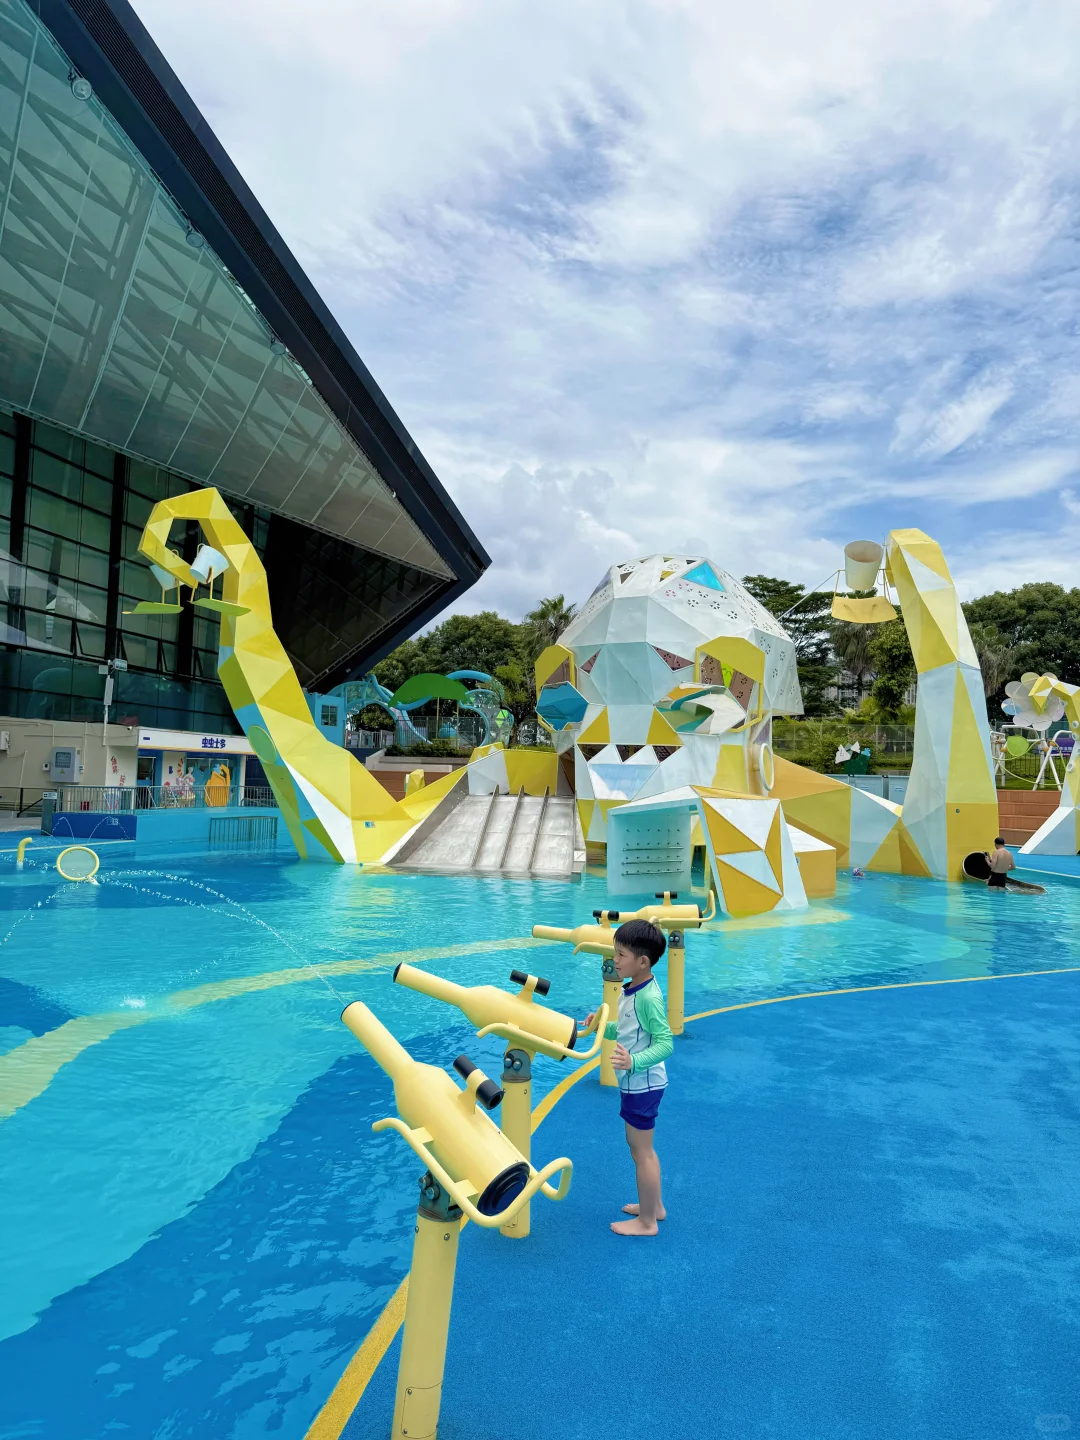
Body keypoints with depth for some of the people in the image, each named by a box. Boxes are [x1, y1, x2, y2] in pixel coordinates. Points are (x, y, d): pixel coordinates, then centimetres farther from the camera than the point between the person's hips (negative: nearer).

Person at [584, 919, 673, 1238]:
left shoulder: (648, 997, -27)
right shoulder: (631, 989, 2)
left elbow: (665, 1042, -28)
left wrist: (633, 1061, -40)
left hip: (642, 1084, -10)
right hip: (635, 1082, 10)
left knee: (641, 1151, 6)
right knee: (642, 1148, 23)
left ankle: (646, 1222, 21)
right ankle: (655, 1206, 39)